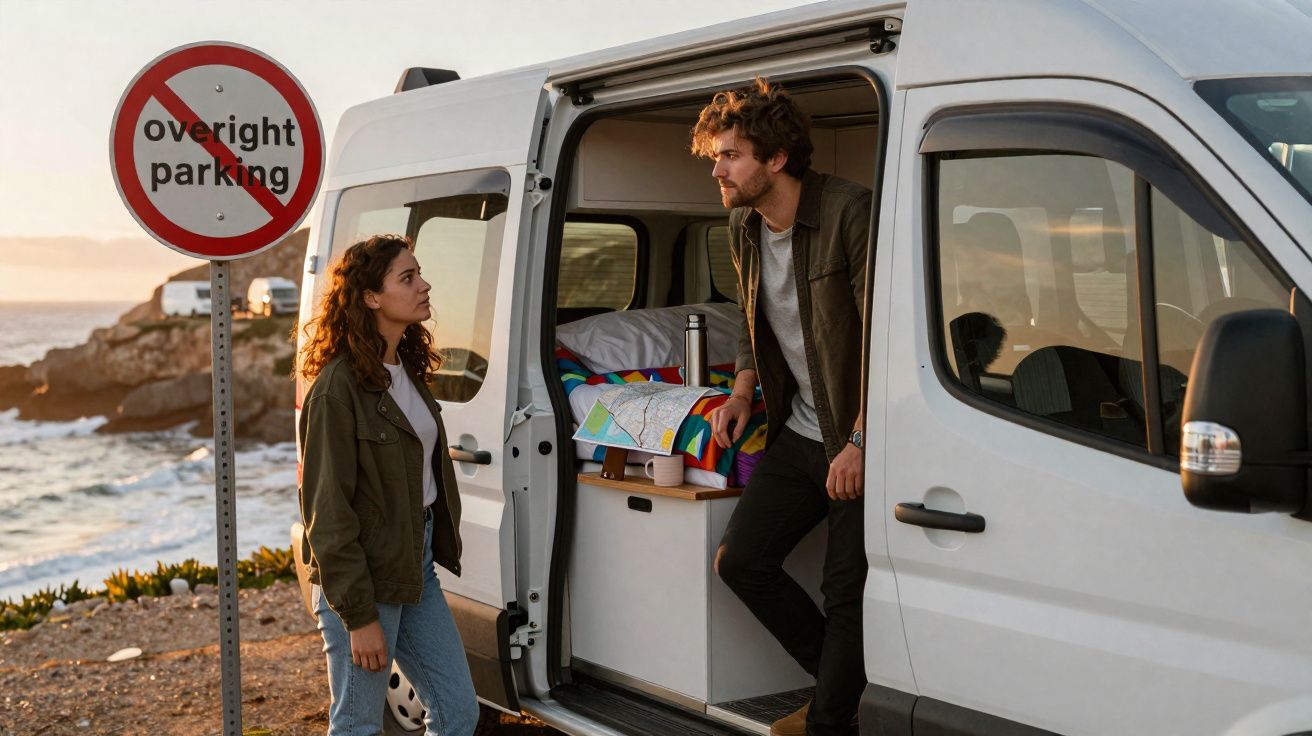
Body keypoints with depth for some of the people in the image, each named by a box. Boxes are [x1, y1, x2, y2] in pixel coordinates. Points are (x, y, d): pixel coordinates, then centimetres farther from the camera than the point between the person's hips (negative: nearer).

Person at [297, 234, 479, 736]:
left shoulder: (407, 371, 8)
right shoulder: (338, 387, -18)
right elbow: (327, 511, -18)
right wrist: (358, 616, -17)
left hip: (416, 565, 8)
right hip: (363, 579, -8)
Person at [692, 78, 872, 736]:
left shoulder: (849, 212, -20)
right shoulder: (742, 227, 5)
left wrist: (860, 443, -22)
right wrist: (743, 391, 4)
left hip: (863, 439, -8)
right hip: (798, 433, 8)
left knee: (848, 592, -4)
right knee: (739, 561, 6)